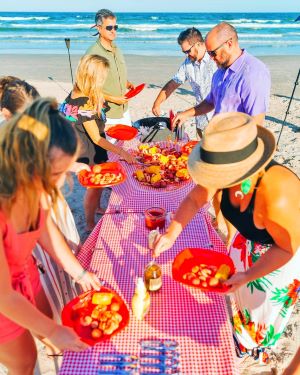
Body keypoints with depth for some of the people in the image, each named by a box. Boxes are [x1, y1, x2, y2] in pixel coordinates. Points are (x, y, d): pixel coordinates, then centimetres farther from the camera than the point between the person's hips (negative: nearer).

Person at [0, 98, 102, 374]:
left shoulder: (32, 180, -23)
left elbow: (45, 226, -4)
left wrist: (79, 273, 0)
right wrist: (54, 332, -15)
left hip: (24, 272, 5)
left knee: (45, 325, 31)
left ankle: (59, 349, 63)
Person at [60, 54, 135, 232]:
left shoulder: (77, 93, -3)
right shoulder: (84, 104, -30)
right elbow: (96, 138, -26)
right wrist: (121, 152, -25)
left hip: (92, 149, 8)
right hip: (88, 153, -8)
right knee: (94, 186, 6)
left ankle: (98, 208, 49)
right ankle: (90, 225, 27)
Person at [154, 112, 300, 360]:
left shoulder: (278, 199, -45)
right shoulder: (229, 171, -27)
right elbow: (194, 200, -14)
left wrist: (247, 275, -26)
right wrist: (171, 235, -22)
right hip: (252, 239, 5)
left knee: (264, 303, 18)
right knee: (239, 287, 24)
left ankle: (255, 345, 51)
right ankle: (238, 329, 58)